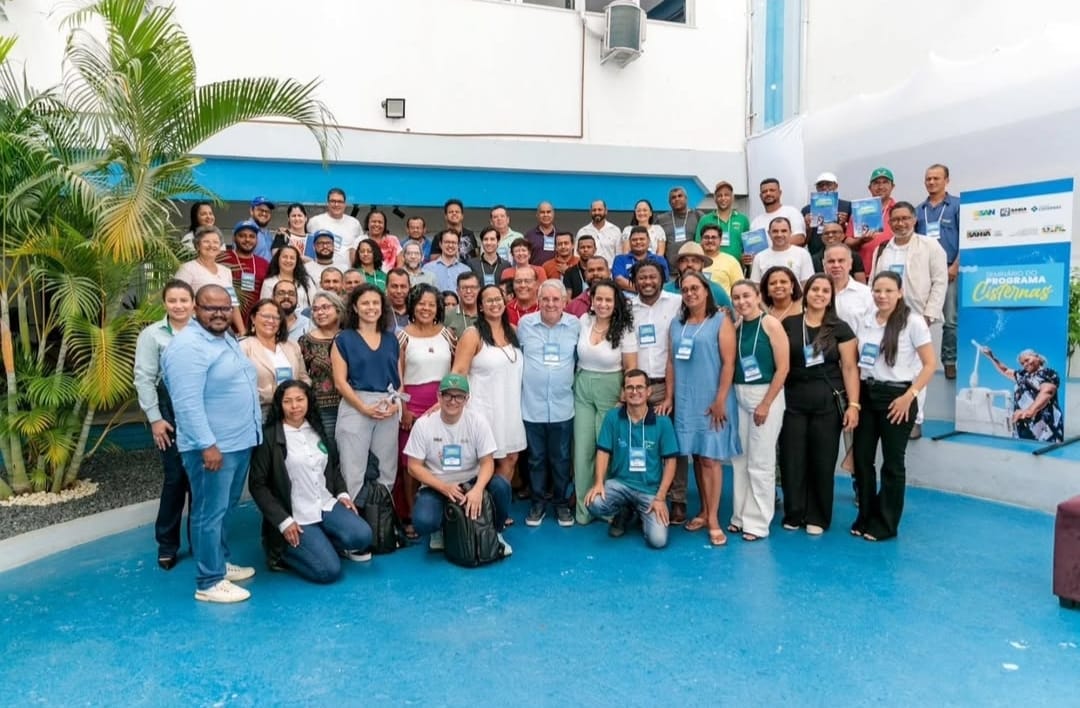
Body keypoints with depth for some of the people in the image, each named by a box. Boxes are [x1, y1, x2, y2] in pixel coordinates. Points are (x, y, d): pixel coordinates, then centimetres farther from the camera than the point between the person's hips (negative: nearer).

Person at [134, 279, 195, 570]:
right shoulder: (152, 334, 1)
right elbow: (144, 379, -2)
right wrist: (155, 418, -6)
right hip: (171, 409, -1)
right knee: (175, 477, 1)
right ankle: (167, 545, 17)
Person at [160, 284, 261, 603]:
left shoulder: (226, 339, 12)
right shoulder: (188, 346, -19)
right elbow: (188, 403, -24)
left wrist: (254, 429, 22)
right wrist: (207, 445, -26)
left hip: (240, 441, 10)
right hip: (212, 446, -10)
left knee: (225, 509, 20)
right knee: (210, 513, 0)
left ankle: (221, 562, 35)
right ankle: (209, 582, 10)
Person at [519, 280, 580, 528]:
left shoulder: (575, 324, -1)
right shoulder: (525, 323, -2)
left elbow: (581, 359, 9)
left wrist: (573, 382, 6)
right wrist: (526, 379, 7)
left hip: (562, 406, 0)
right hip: (532, 405, 0)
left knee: (560, 458, 12)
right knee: (536, 458, 12)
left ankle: (562, 503, 28)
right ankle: (537, 503, 27)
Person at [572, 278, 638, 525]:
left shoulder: (624, 329, -8)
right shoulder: (583, 321, 0)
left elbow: (631, 368, -5)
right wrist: (578, 381, 11)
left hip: (610, 391, -3)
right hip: (582, 390, 3)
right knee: (582, 448, 4)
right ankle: (583, 507, 15)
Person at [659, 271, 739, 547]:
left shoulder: (720, 321, -2)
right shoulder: (677, 324, 13)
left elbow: (728, 363, -8)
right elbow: (671, 362, 12)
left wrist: (720, 400, -14)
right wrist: (669, 397, 6)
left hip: (711, 401, -4)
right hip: (685, 401, 4)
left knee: (710, 458, -4)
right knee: (696, 456, 9)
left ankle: (713, 519, 1)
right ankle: (704, 511, 19)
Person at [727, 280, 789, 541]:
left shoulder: (771, 324, -9)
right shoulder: (736, 326, 7)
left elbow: (783, 368, -12)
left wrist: (765, 404, -14)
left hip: (765, 394, -5)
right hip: (739, 395, 6)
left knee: (760, 462, 0)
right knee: (739, 458, 11)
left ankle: (758, 522, 11)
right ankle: (740, 516, 23)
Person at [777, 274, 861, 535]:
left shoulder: (840, 328, 2)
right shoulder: (788, 324, 4)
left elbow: (850, 368, -1)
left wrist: (853, 404, -8)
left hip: (828, 403, -1)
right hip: (793, 402, 1)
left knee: (822, 462, 6)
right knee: (791, 461, 4)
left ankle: (817, 518, 21)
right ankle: (793, 514, 20)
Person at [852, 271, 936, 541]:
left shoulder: (913, 322, -7)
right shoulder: (865, 322, 8)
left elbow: (930, 364, -9)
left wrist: (909, 396, -16)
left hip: (896, 397, -4)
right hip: (867, 395, 5)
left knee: (892, 462, 6)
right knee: (861, 458, 6)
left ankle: (885, 524, 18)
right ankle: (865, 517, 22)